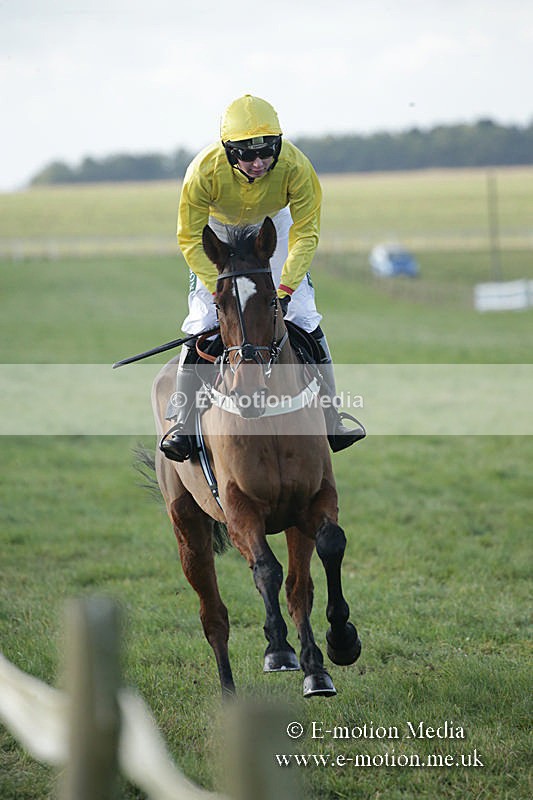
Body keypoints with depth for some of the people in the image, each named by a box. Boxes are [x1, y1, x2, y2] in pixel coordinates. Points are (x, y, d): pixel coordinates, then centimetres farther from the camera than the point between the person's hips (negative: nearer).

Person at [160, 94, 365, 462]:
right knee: (203, 322, -13)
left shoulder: (296, 167, -34)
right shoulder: (204, 171, -36)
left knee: (305, 316, -8)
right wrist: (220, 292, -34)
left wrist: (285, 290, -35)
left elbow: (306, 234, -24)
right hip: (218, 228, -1)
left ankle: (332, 419, 2)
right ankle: (182, 421, -3)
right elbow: (191, 240, -26)